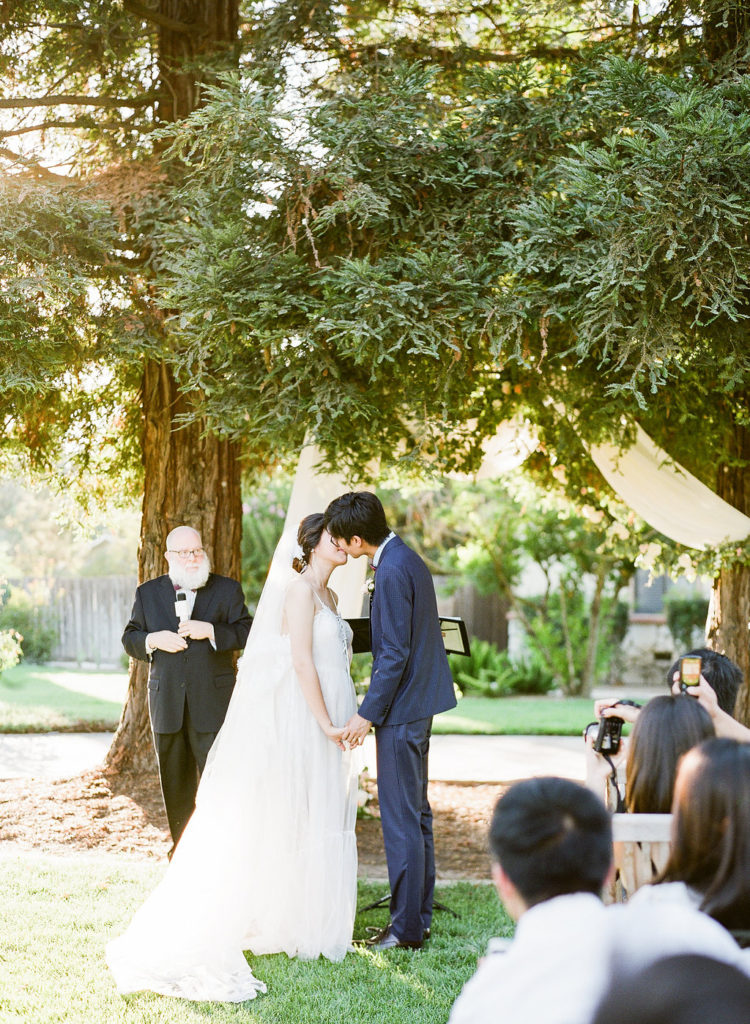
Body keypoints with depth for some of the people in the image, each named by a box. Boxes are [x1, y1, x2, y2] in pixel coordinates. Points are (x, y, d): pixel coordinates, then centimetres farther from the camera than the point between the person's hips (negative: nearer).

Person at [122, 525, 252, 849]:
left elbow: (246, 634, -2)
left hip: (212, 703, -2)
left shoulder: (227, 590, 5)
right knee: (175, 780, 9)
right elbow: (130, 639, 10)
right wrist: (153, 640, -11)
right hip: (167, 703, 2)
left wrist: (211, 631, -17)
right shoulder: (148, 593, 11)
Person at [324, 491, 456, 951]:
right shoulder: (408, 558, 11)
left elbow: (395, 653, -22)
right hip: (419, 704, 10)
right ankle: (420, 915, 24)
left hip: (401, 709, -10)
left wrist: (368, 713, -16)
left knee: (401, 819, -4)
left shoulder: (393, 571, -20)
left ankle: (407, 927, 3)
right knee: (417, 813, 15)